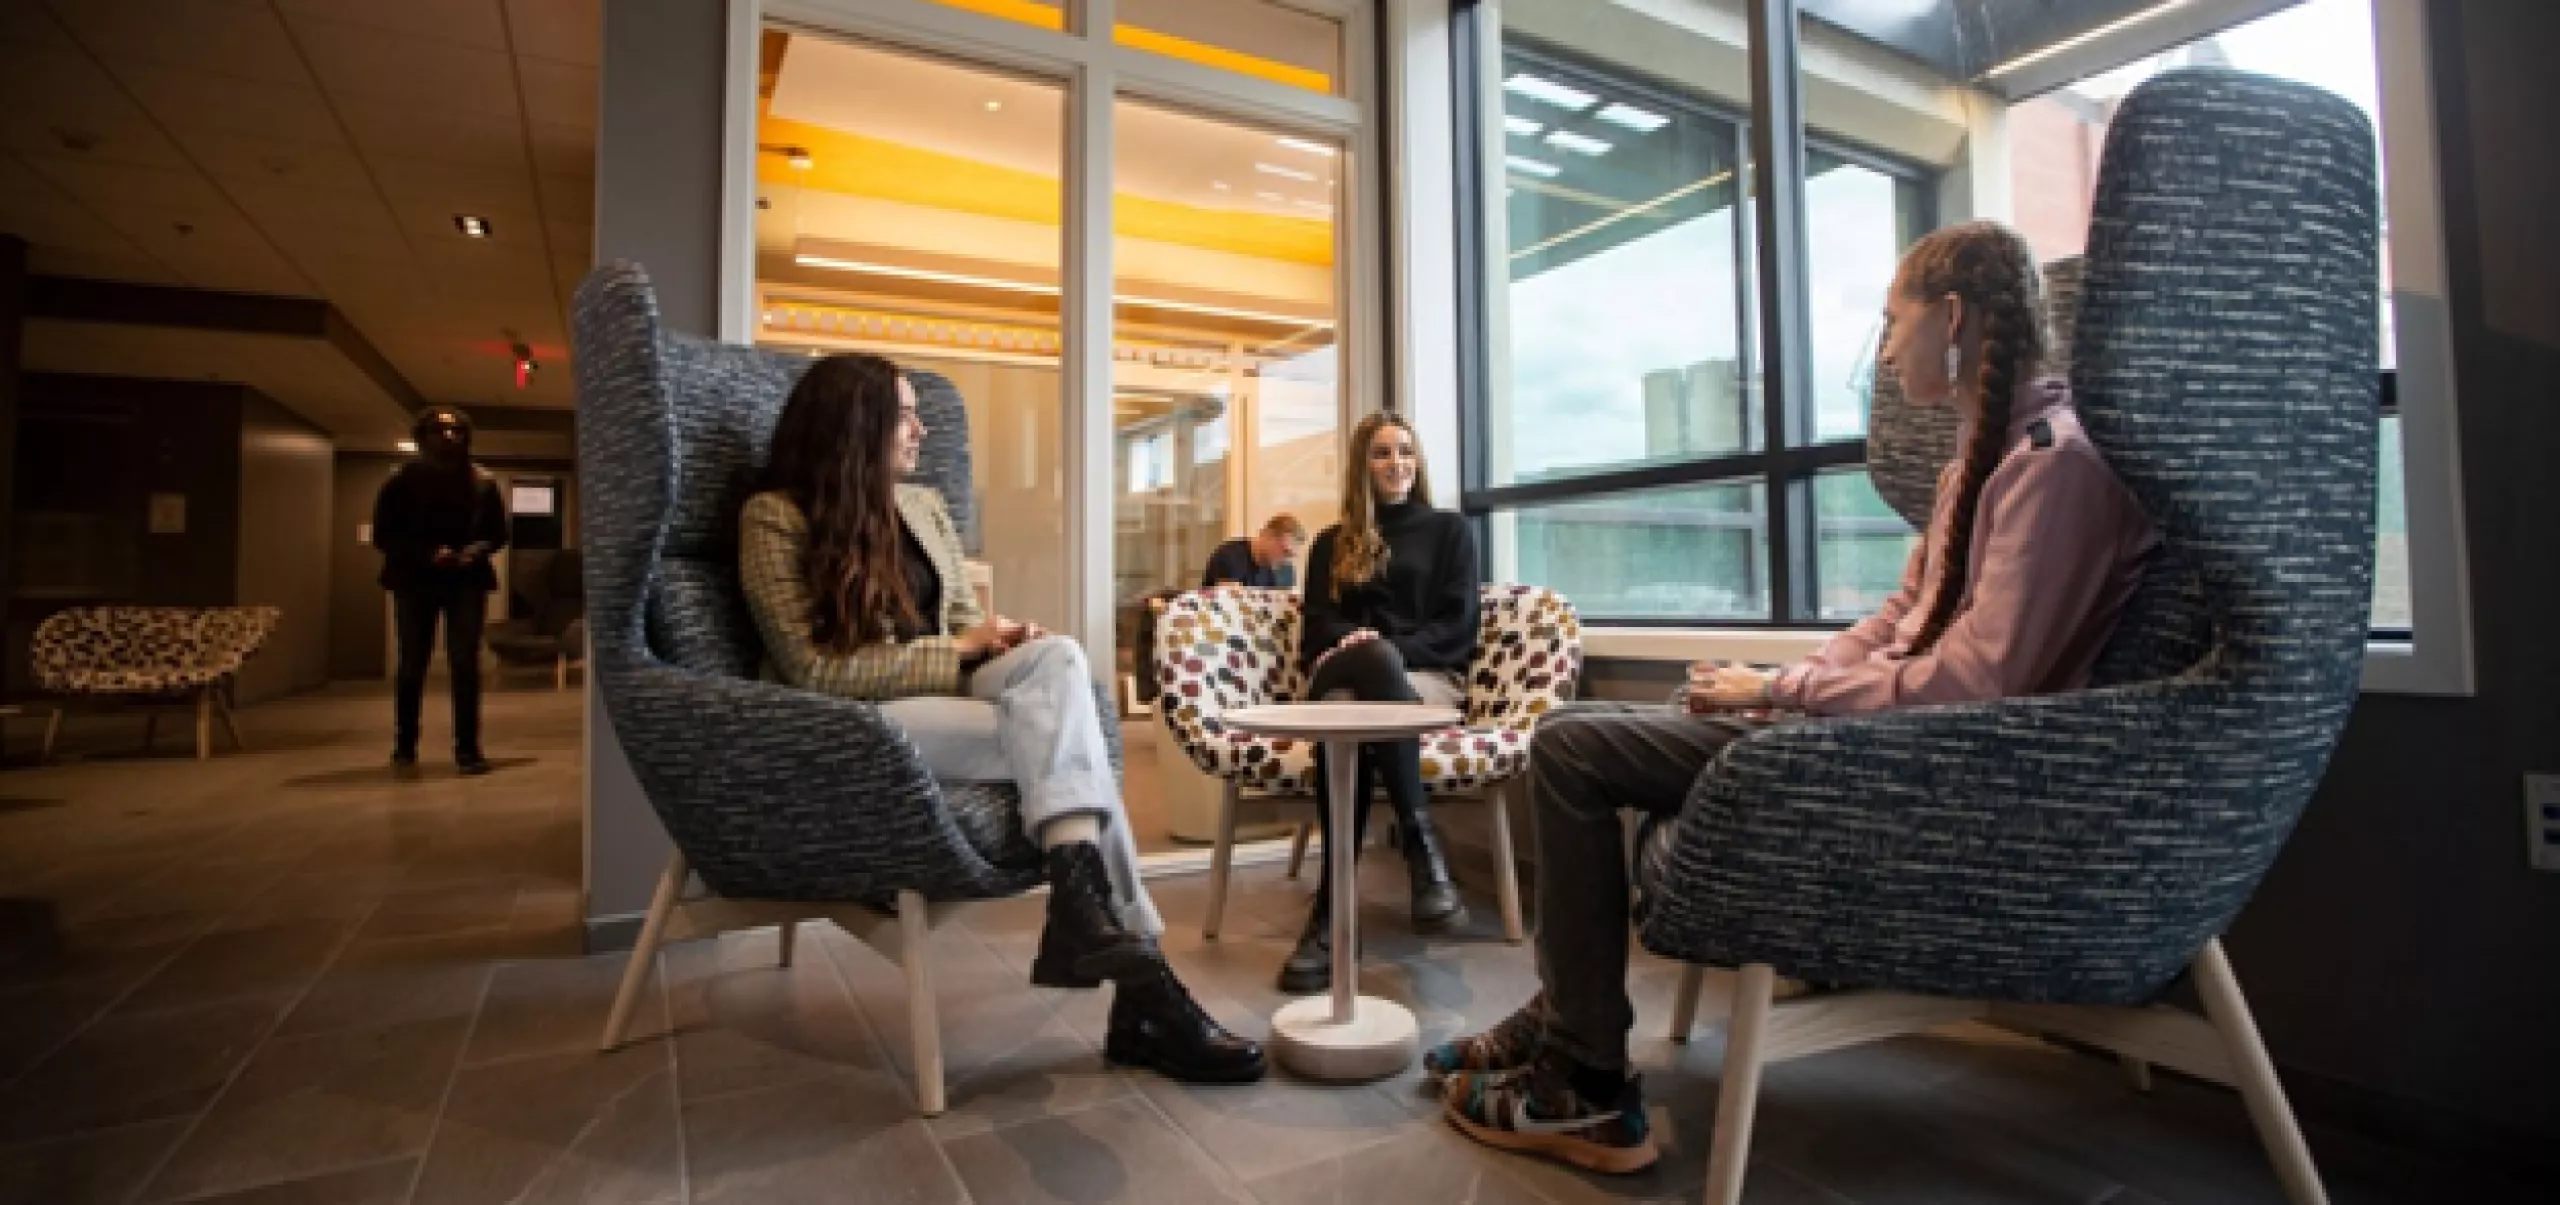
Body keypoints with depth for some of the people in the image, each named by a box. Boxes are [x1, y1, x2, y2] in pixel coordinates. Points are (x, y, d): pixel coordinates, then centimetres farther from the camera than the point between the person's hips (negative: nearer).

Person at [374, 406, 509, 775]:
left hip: (467, 581, 1)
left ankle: (467, 748, -4)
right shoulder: (402, 482, 0)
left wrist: (480, 548, -11)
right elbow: (384, 536, -2)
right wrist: (428, 554, -18)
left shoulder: (482, 482, 5)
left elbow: (498, 532, 11)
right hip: (415, 581, 0)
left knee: (466, 664, -6)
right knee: (412, 665, 6)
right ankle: (404, 745, 21)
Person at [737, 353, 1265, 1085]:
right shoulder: (775, 518, -4)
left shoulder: (923, 506, 16)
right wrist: (952, 651, -11)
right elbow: (811, 670, -12)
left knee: (1057, 656, -28)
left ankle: (1083, 907, -35)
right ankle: (1137, 972, -31)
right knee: (1058, 740, -28)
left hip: (943, 693, 6)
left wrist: (995, 638, -6)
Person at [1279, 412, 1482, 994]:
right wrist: (1367, 648, -13)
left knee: (1348, 709, -39)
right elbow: (1316, 630, 12)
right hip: (1341, 676, 2)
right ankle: (1425, 853, -44)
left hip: (1427, 680, -1)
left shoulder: (1449, 530, 19)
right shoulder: (1333, 543, 25)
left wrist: (1387, 650, -13)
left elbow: (1459, 628, 6)